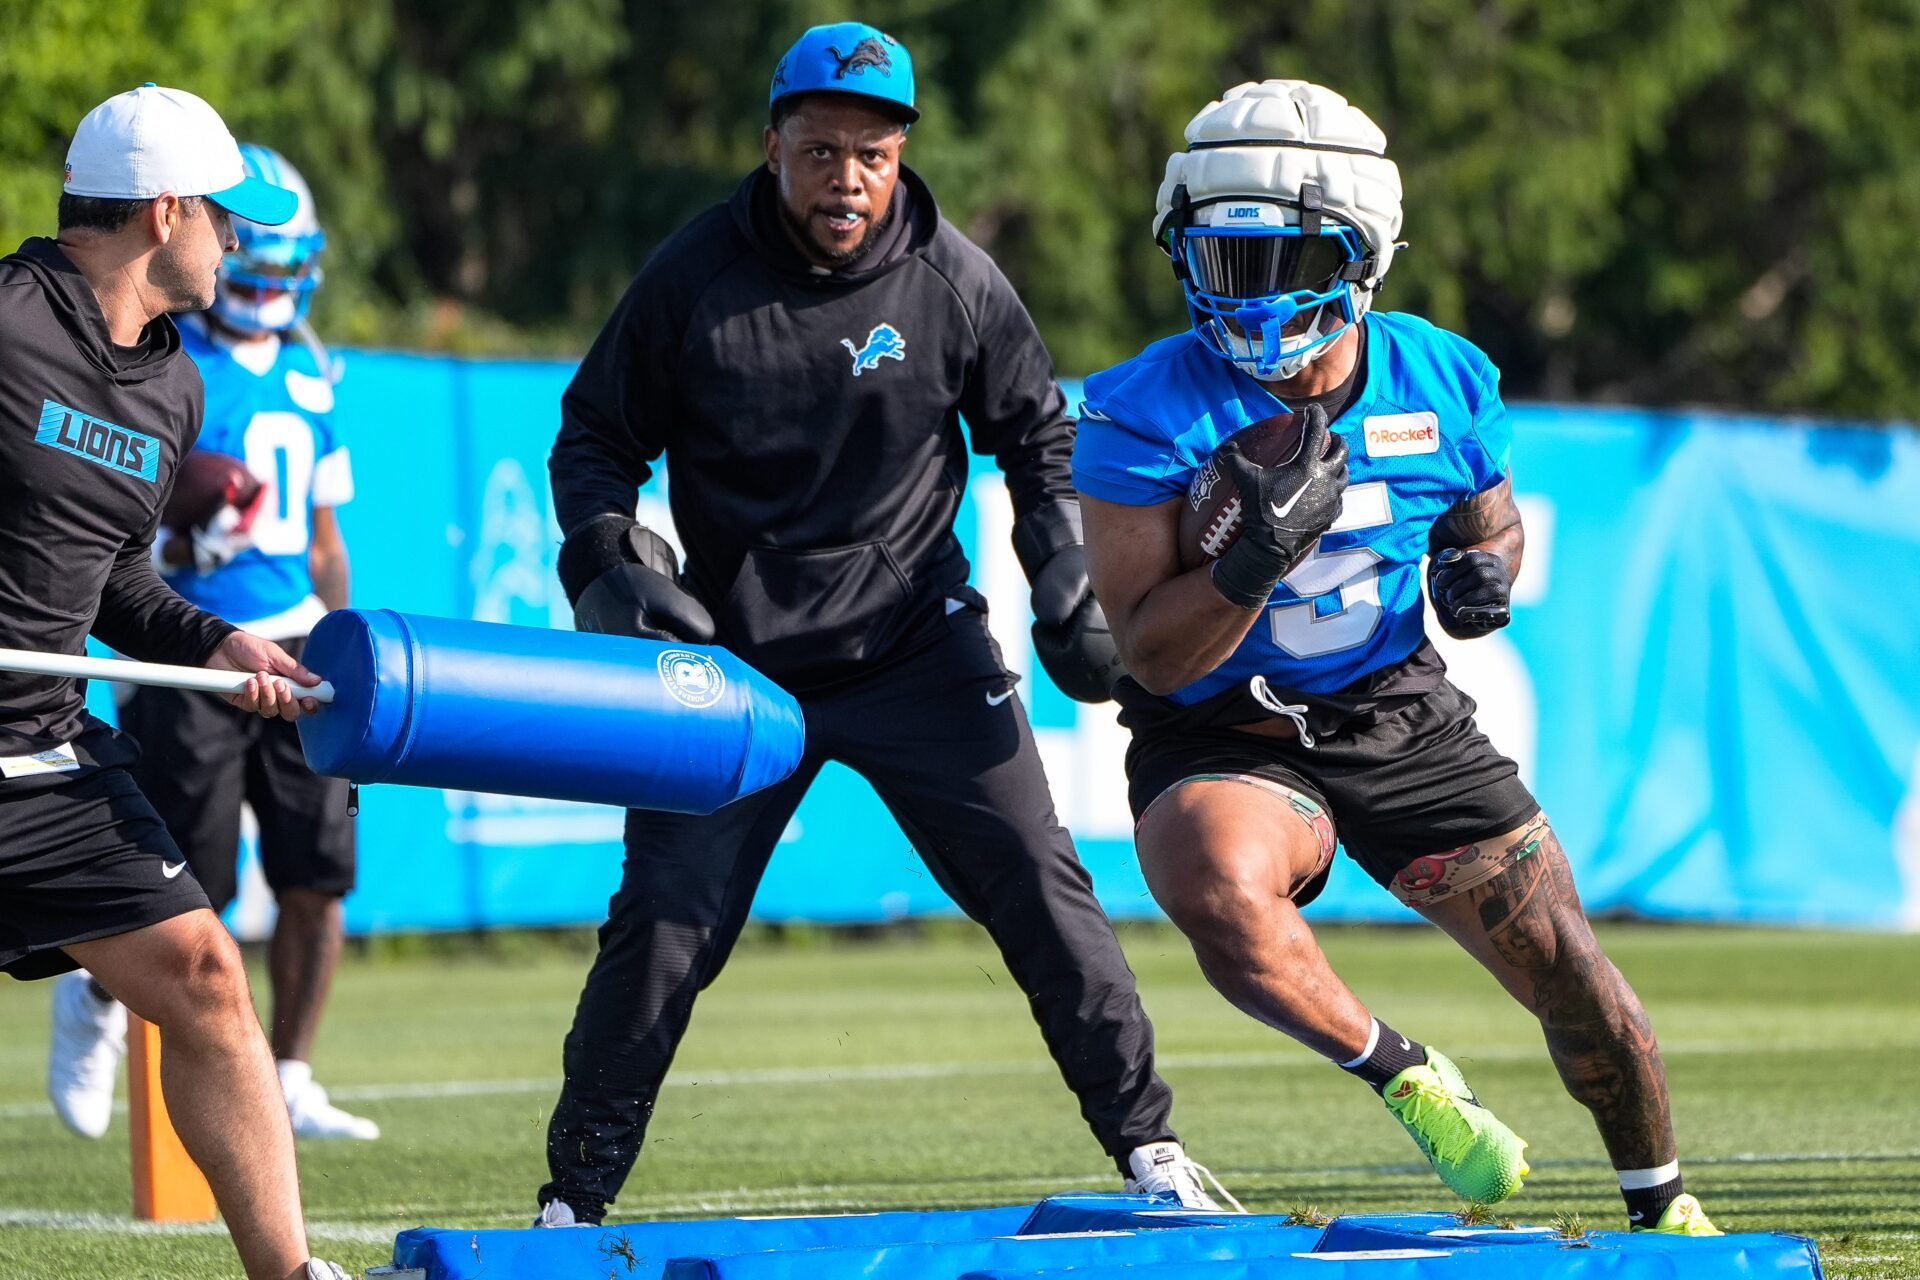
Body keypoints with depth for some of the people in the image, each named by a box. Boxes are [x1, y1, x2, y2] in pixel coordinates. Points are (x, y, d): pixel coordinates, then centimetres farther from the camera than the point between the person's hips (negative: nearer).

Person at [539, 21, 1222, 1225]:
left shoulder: (954, 282, -6)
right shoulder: (694, 279, -9)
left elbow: (1039, 435, 9)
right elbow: (595, 438, 3)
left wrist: (1071, 588, -1)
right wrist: (610, 563, -14)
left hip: (918, 646, 1)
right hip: (736, 660, -1)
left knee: (1038, 886, -4)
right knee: (665, 923, -5)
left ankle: (1146, 1144, 9)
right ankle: (574, 1197, 8)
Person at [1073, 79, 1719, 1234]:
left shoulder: (1441, 383, -6)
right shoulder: (1150, 415, -17)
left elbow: (1488, 520, 14)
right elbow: (1156, 656, -17)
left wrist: (1487, 571, -10)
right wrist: (1262, 555, -33)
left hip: (1399, 713, 3)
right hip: (1224, 737, -3)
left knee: (1573, 977, 3)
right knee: (1217, 890, -37)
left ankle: (1664, 1213, 30)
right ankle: (1404, 1077, -12)